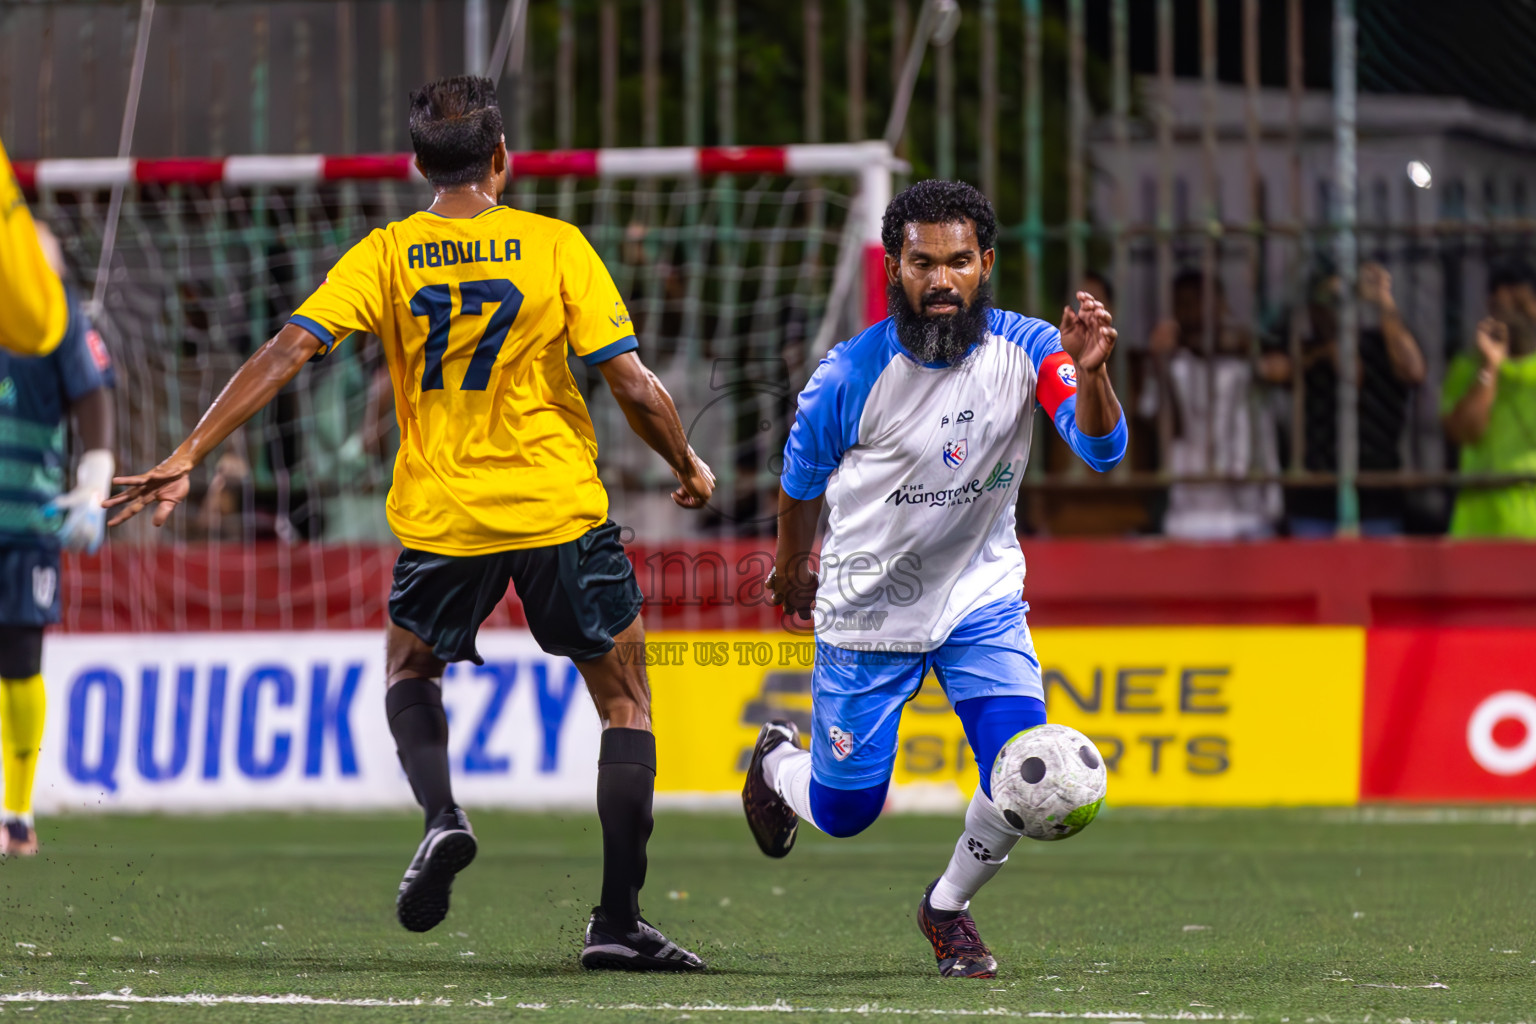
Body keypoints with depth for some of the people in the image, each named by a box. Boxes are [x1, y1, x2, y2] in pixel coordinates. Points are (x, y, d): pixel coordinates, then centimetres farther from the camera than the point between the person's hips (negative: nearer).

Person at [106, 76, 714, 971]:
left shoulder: (386, 256, -1)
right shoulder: (556, 245, -4)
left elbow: (288, 351, -10)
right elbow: (633, 383, -8)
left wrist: (188, 457, -10)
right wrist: (690, 467, 10)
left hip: (441, 517, 1)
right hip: (560, 509, -1)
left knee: (411, 673, 27)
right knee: (626, 698, 12)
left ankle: (441, 815, -3)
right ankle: (619, 921, 5)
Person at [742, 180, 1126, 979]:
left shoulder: (1026, 350, -15)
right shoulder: (853, 374, -20)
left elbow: (1102, 452, -26)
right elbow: (803, 479, -1)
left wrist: (1089, 374, -46)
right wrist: (791, 570, 15)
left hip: (982, 597, 2)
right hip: (868, 610, -2)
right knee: (844, 813, 6)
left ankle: (948, 908, 15)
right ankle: (778, 762, 45)